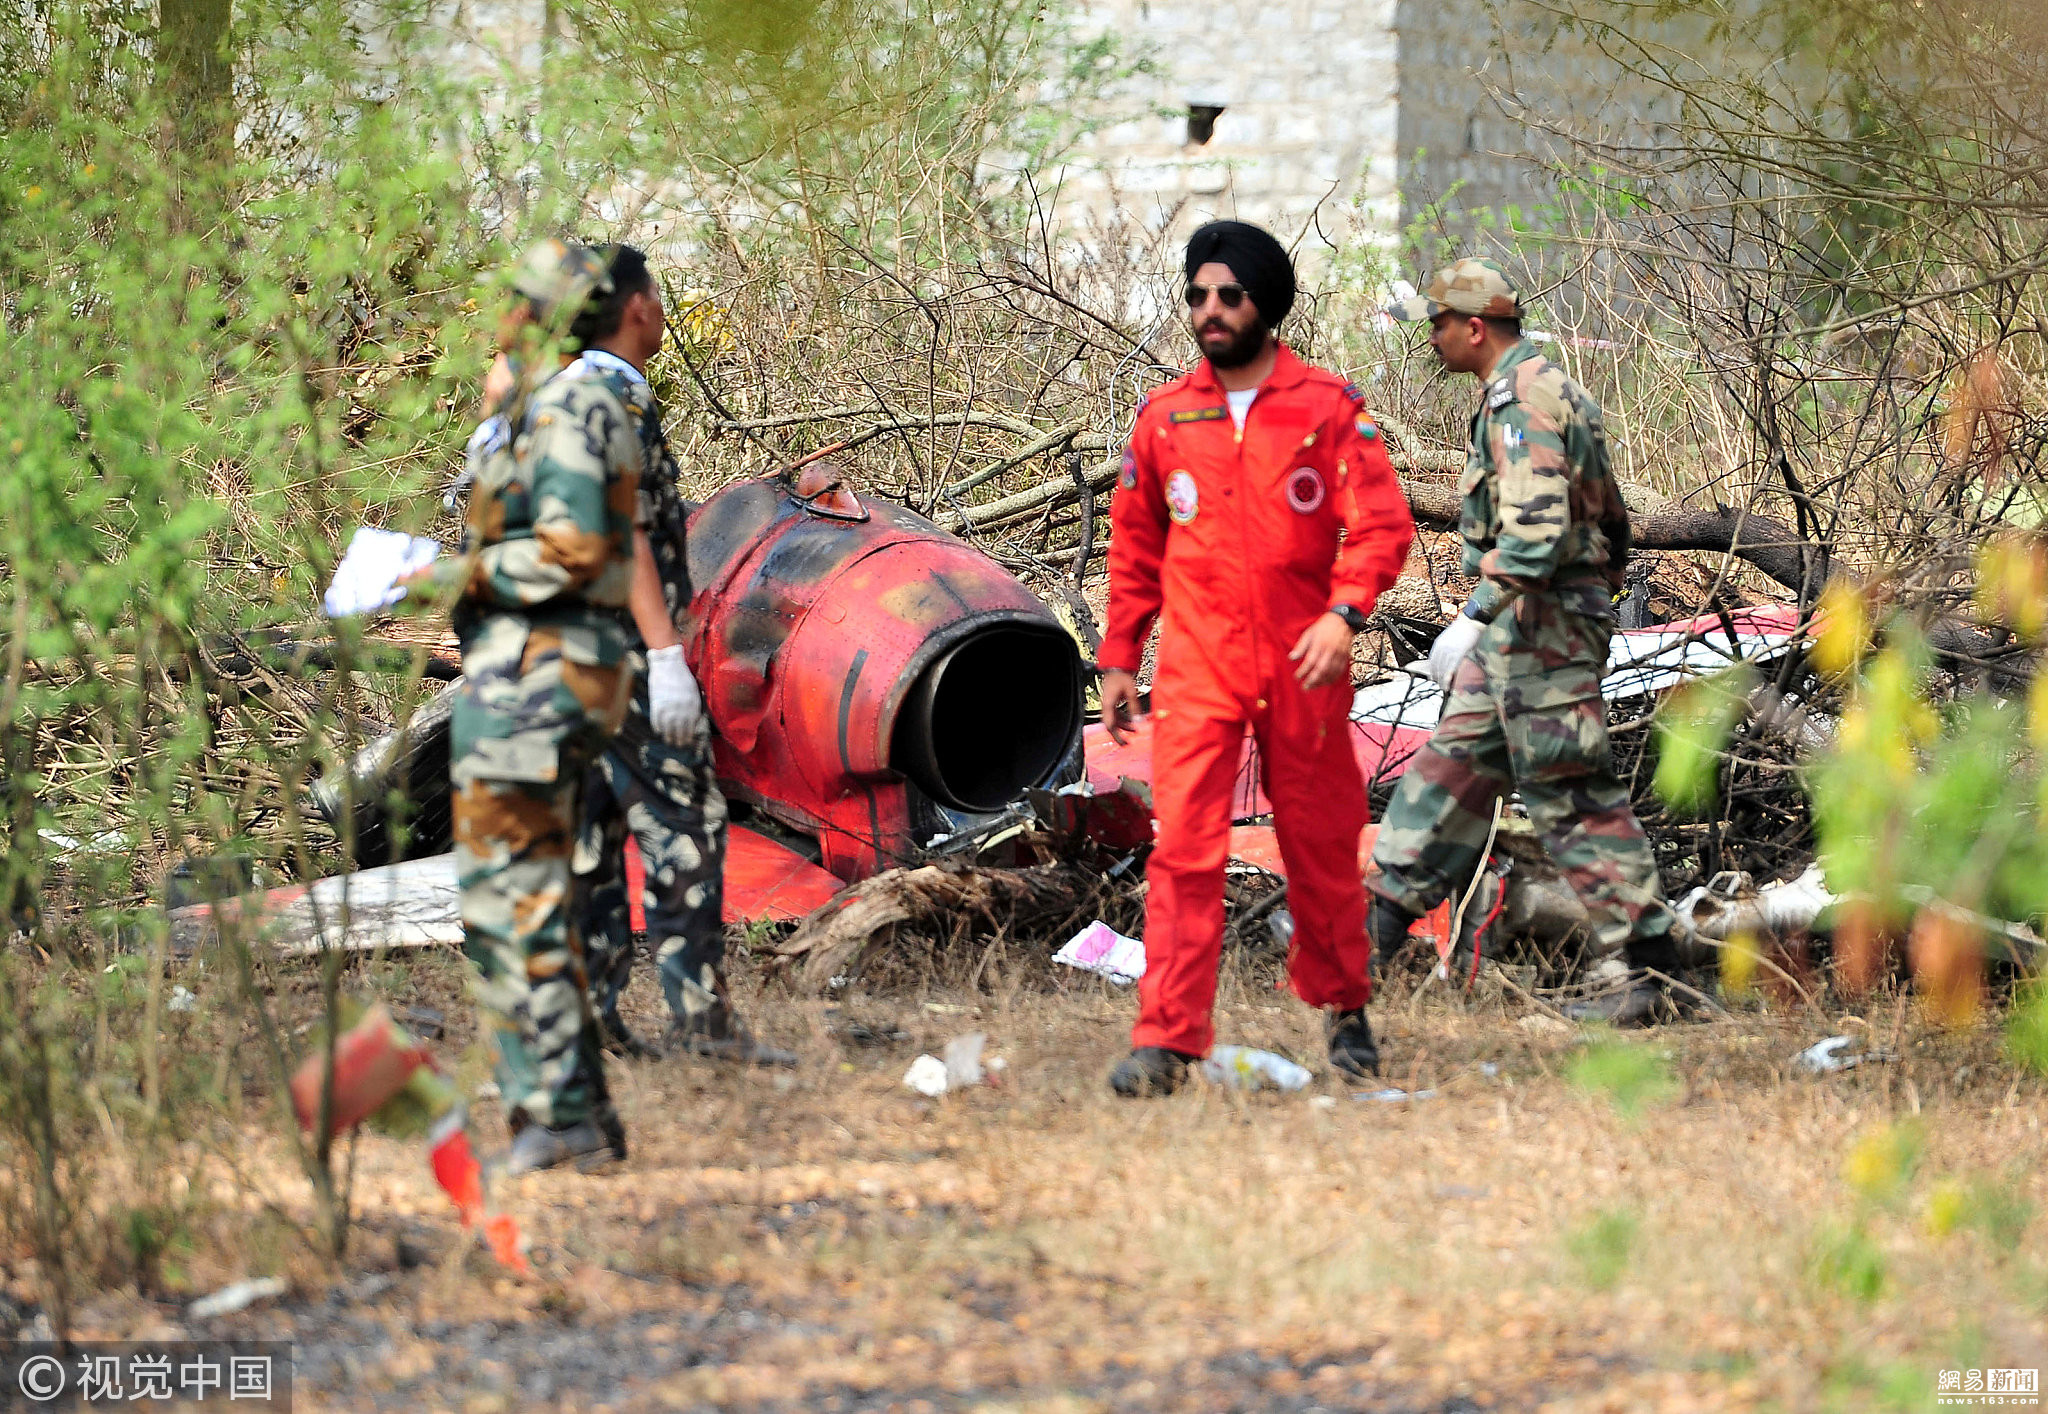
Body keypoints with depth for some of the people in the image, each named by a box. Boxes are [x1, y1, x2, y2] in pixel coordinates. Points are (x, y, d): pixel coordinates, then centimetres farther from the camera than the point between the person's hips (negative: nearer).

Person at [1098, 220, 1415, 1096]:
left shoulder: (1330, 408, 0)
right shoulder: (1164, 418, 8)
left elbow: (1381, 523, -7)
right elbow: (1135, 545, 16)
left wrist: (1345, 611, -23)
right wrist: (1119, 656, 14)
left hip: (1303, 666, -1)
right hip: (1196, 669, 1)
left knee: (1321, 846, 10)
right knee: (1183, 845, -10)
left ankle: (1344, 1010, 30)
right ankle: (1166, 1039, -13)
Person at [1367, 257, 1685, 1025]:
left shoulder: (1521, 402, -17)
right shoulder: (1545, 390, 16)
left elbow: (1536, 531, -28)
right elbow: (1613, 522, 22)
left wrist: (1474, 614, -27)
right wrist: (1597, 599, 26)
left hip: (1542, 625, -11)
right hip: (1516, 632, 11)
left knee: (1573, 796, -9)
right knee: (1454, 762, 15)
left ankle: (1650, 971, -8)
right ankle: (1382, 914, 23)